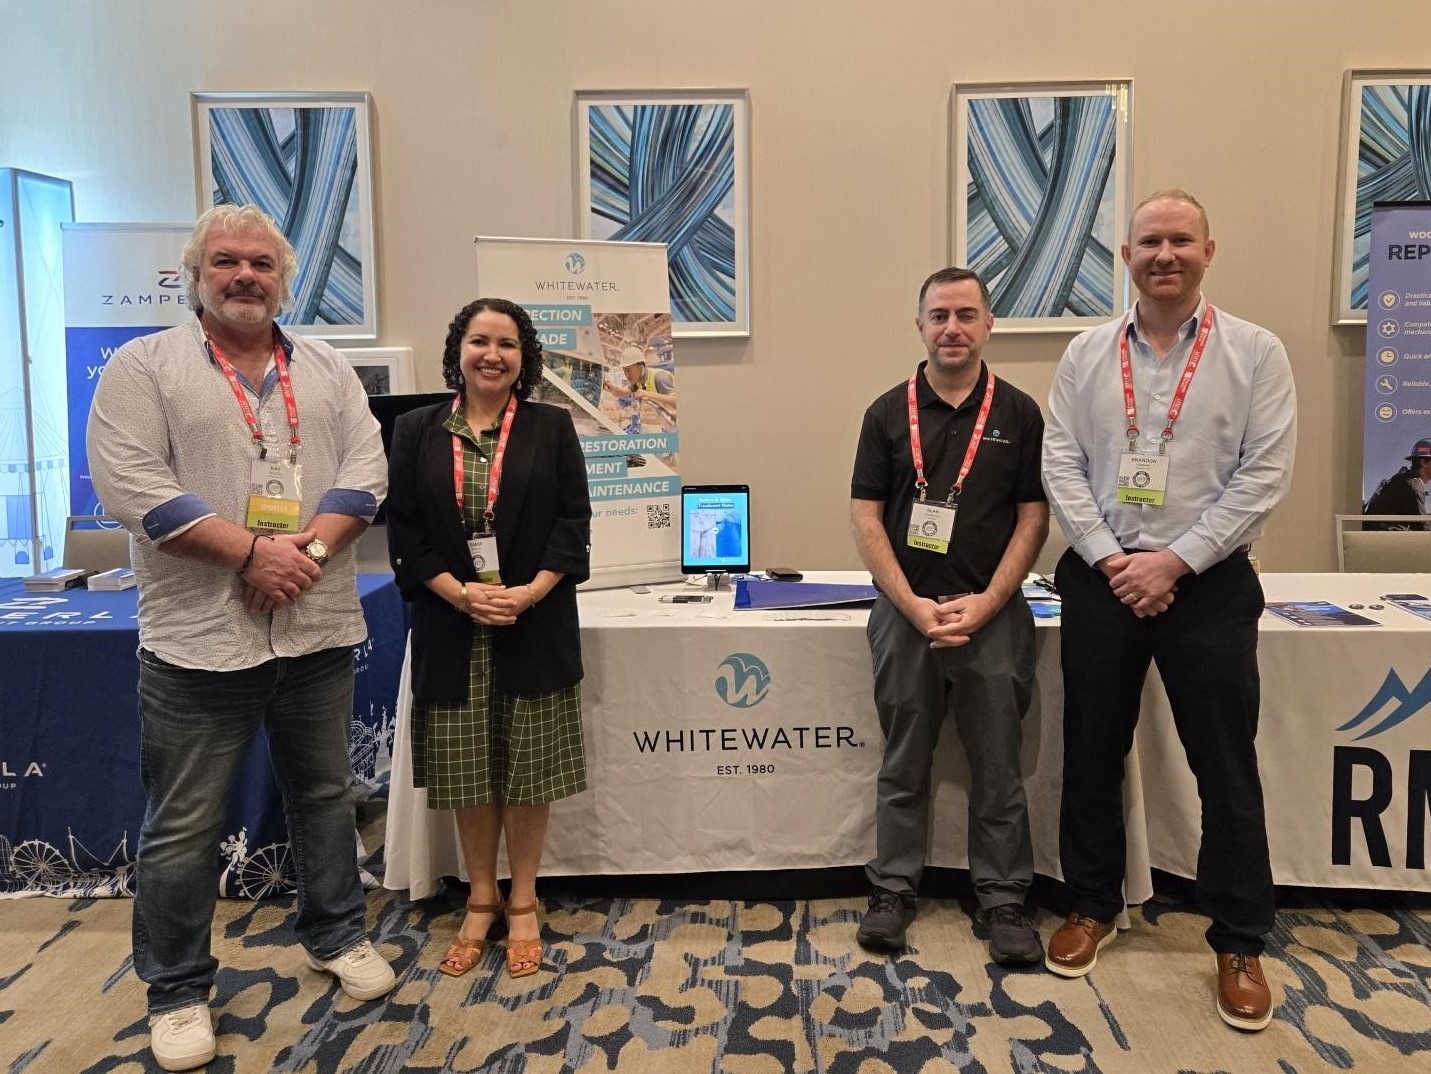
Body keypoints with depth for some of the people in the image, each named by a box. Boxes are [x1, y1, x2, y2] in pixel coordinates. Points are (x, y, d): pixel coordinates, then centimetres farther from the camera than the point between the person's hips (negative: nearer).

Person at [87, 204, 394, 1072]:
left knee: (326, 795, 17)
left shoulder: (329, 370, 10)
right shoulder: (144, 367, 0)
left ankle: (337, 935, 36)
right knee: (184, 825, 7)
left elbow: (366, 470, 1)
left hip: (319, 631, 3)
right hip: (200, 637, -3)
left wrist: (306, 550, -15)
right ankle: (178, 990, 25)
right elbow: (131, 483, -11)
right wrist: (253, 551, -18)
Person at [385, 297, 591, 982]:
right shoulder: (417, 431, 5)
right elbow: (404, 530, 0)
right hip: (452, 629, 1)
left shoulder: (551, 427, 3)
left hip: (535, 627, -1)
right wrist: (462, 594, -12)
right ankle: (481, 901, 28)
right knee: (468, 771, 10)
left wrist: (530, 592, -15)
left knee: (527, 768, 7)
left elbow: (573, 521, -1)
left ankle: (523, 905, 24)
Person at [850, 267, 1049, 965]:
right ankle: (893, 890, 24)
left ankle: (1003, 900, 22)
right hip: (905, 612, 1)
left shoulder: (1019, 414, 3)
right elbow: (865, 517, 0)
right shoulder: (888, 412, 3)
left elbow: (1033, 517, 1)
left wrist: (984, 605, -10)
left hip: (992, 614, 0)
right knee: (902, 767, 10)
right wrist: (914, 607, -9)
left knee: (997, 769, 8)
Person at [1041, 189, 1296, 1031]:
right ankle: (1094, 907, 31)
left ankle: (1240, 944, 23)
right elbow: (1061, 465, 1)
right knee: (1092, 755, 11)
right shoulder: (1087, 354, 5)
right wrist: (1107, 558, -11)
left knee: (1227, 770, 5)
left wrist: (1175, 561, -15)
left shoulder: (1256, 353, -1)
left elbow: (1265, 475, -8)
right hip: (1101, 581, 2)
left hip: (1209, 584, -2)